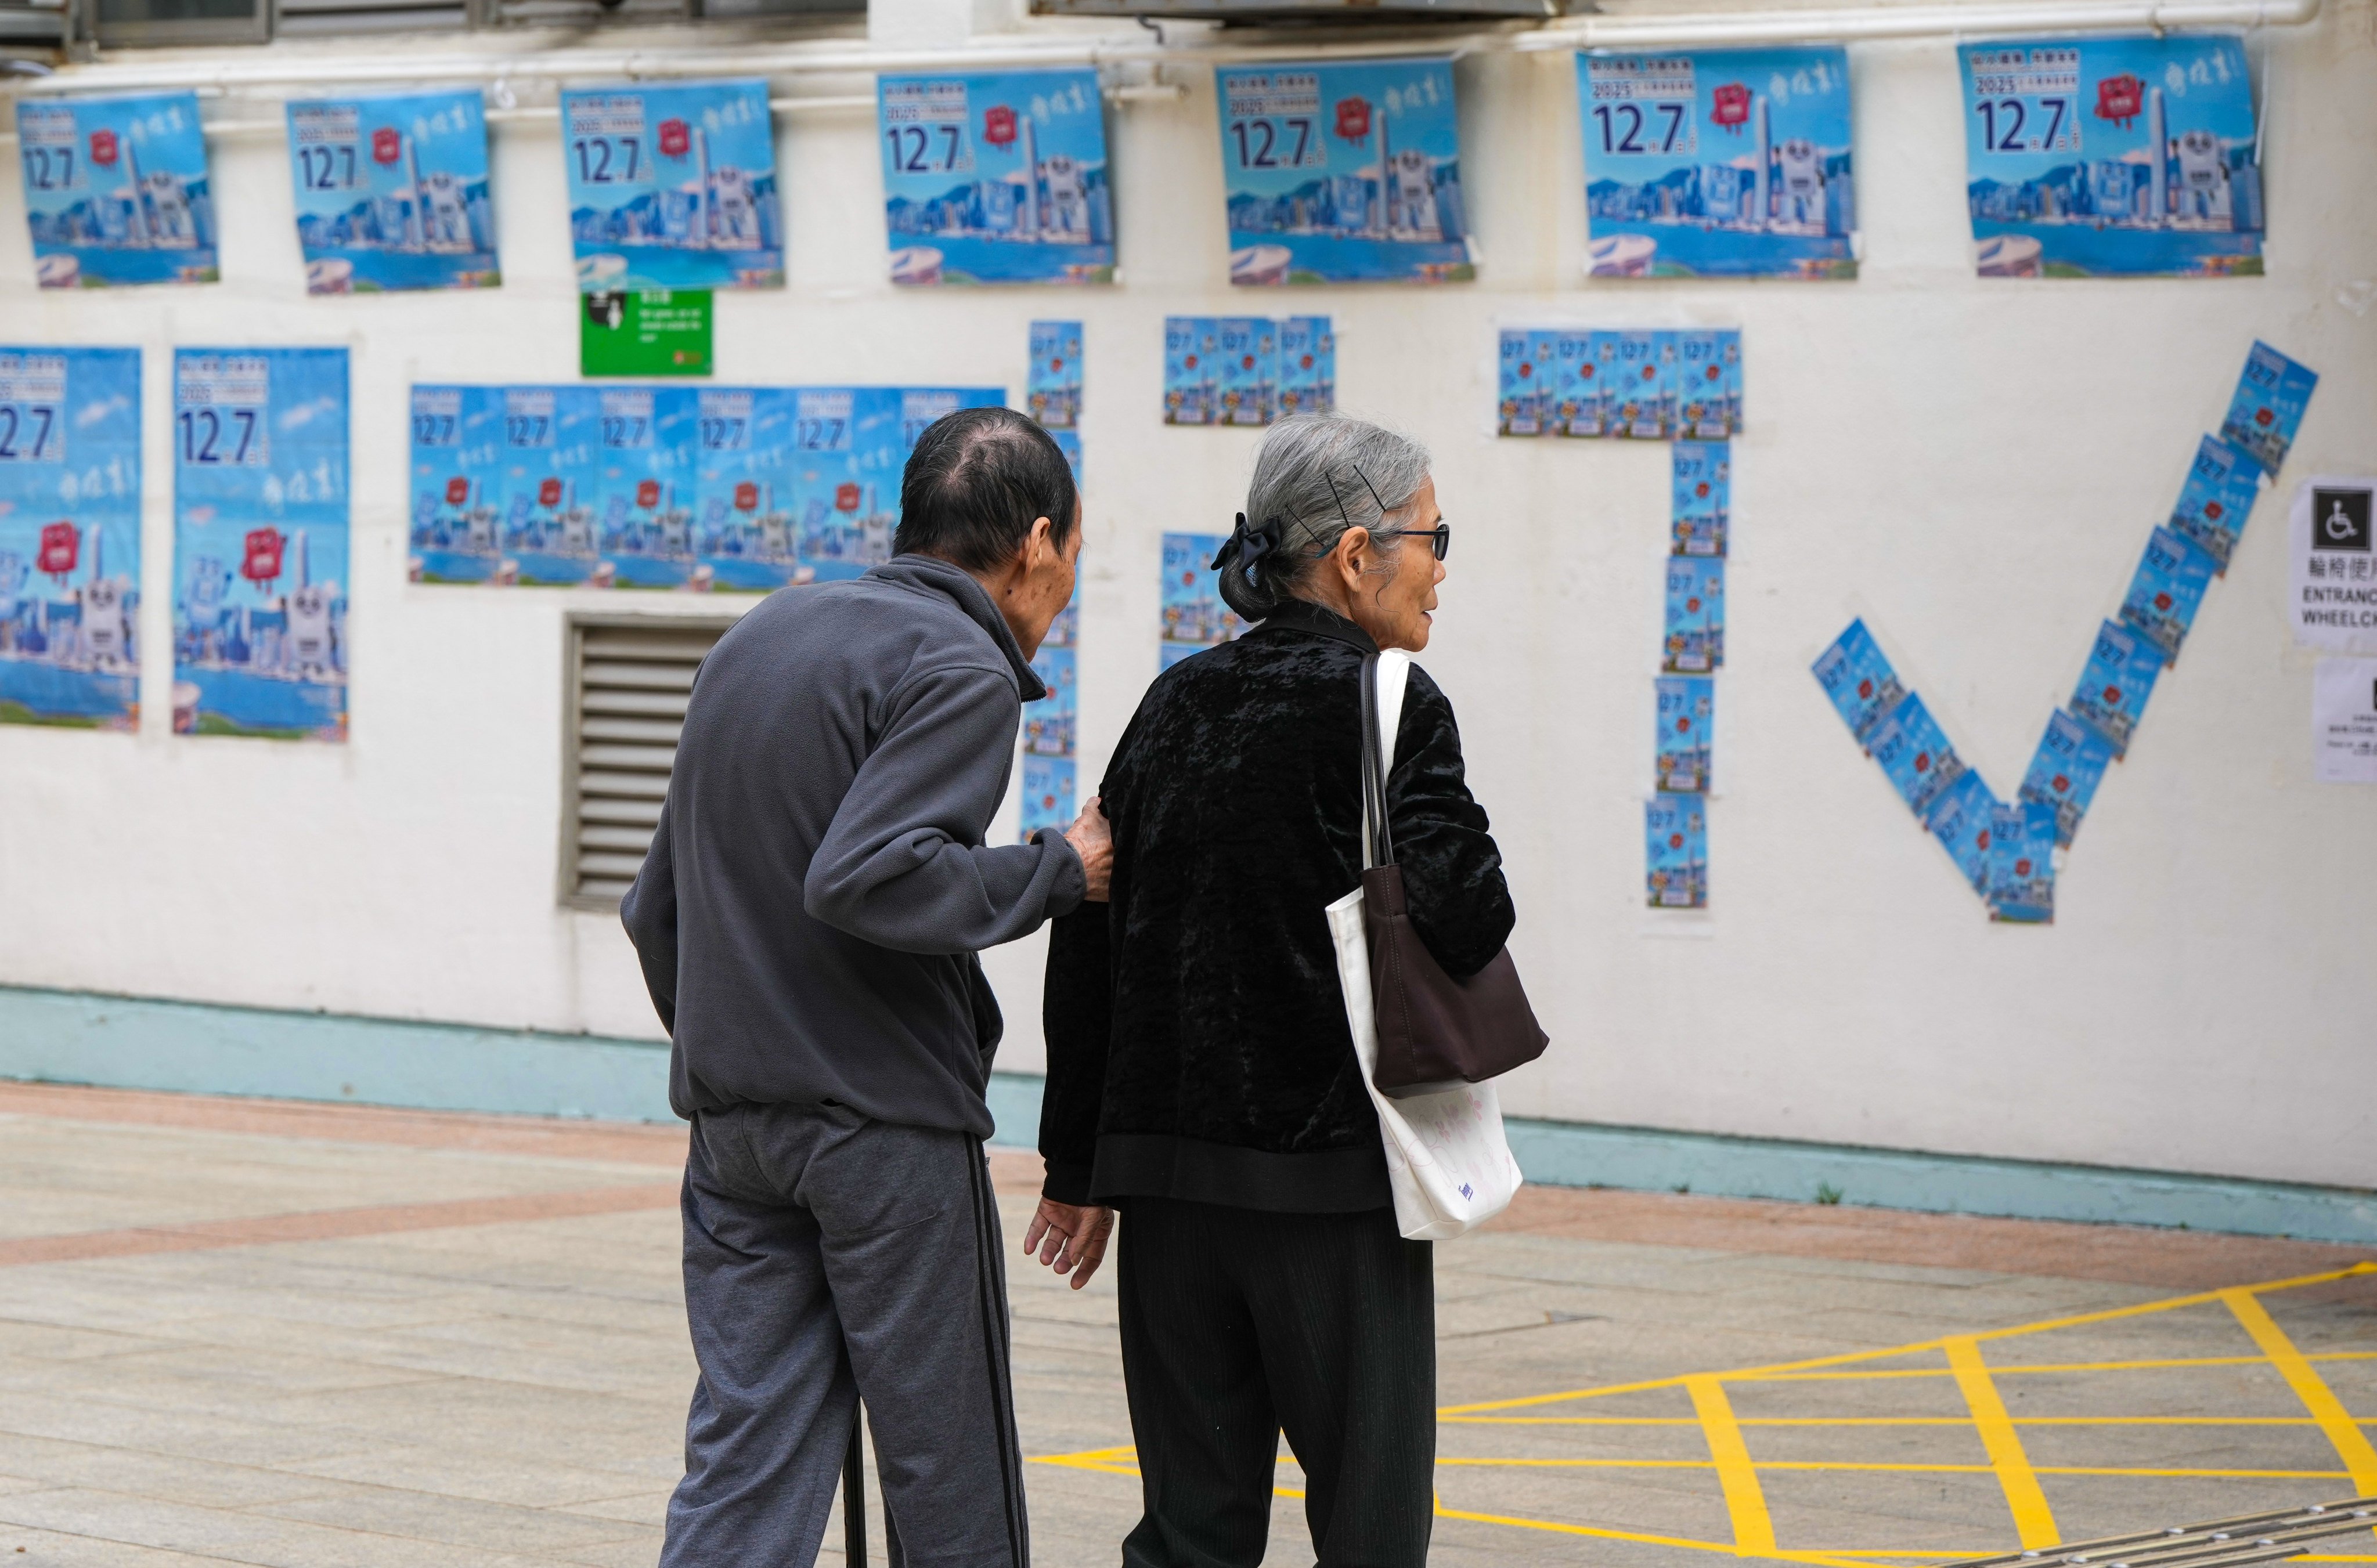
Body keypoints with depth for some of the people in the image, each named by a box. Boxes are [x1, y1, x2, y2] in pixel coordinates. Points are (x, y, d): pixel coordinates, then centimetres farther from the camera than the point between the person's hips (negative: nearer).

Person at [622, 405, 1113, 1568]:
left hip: (730, 1120, 7)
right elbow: (867, 876, -25)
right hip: (890, 1123, -7)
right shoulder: (959, 669, -11)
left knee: (743, 1466, 4)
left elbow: (657, 907, 20)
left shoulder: (759, 637, 16)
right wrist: (1056, 871, -13)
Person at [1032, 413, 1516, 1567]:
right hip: (1334, 1172, -6)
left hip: (1171, 1173, 6)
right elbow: (1466, 920, -19)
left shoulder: (1178, 703, 10)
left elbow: (1086, 941, 11)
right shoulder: (1389, 706, -9)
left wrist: (1075, 1166, 16)